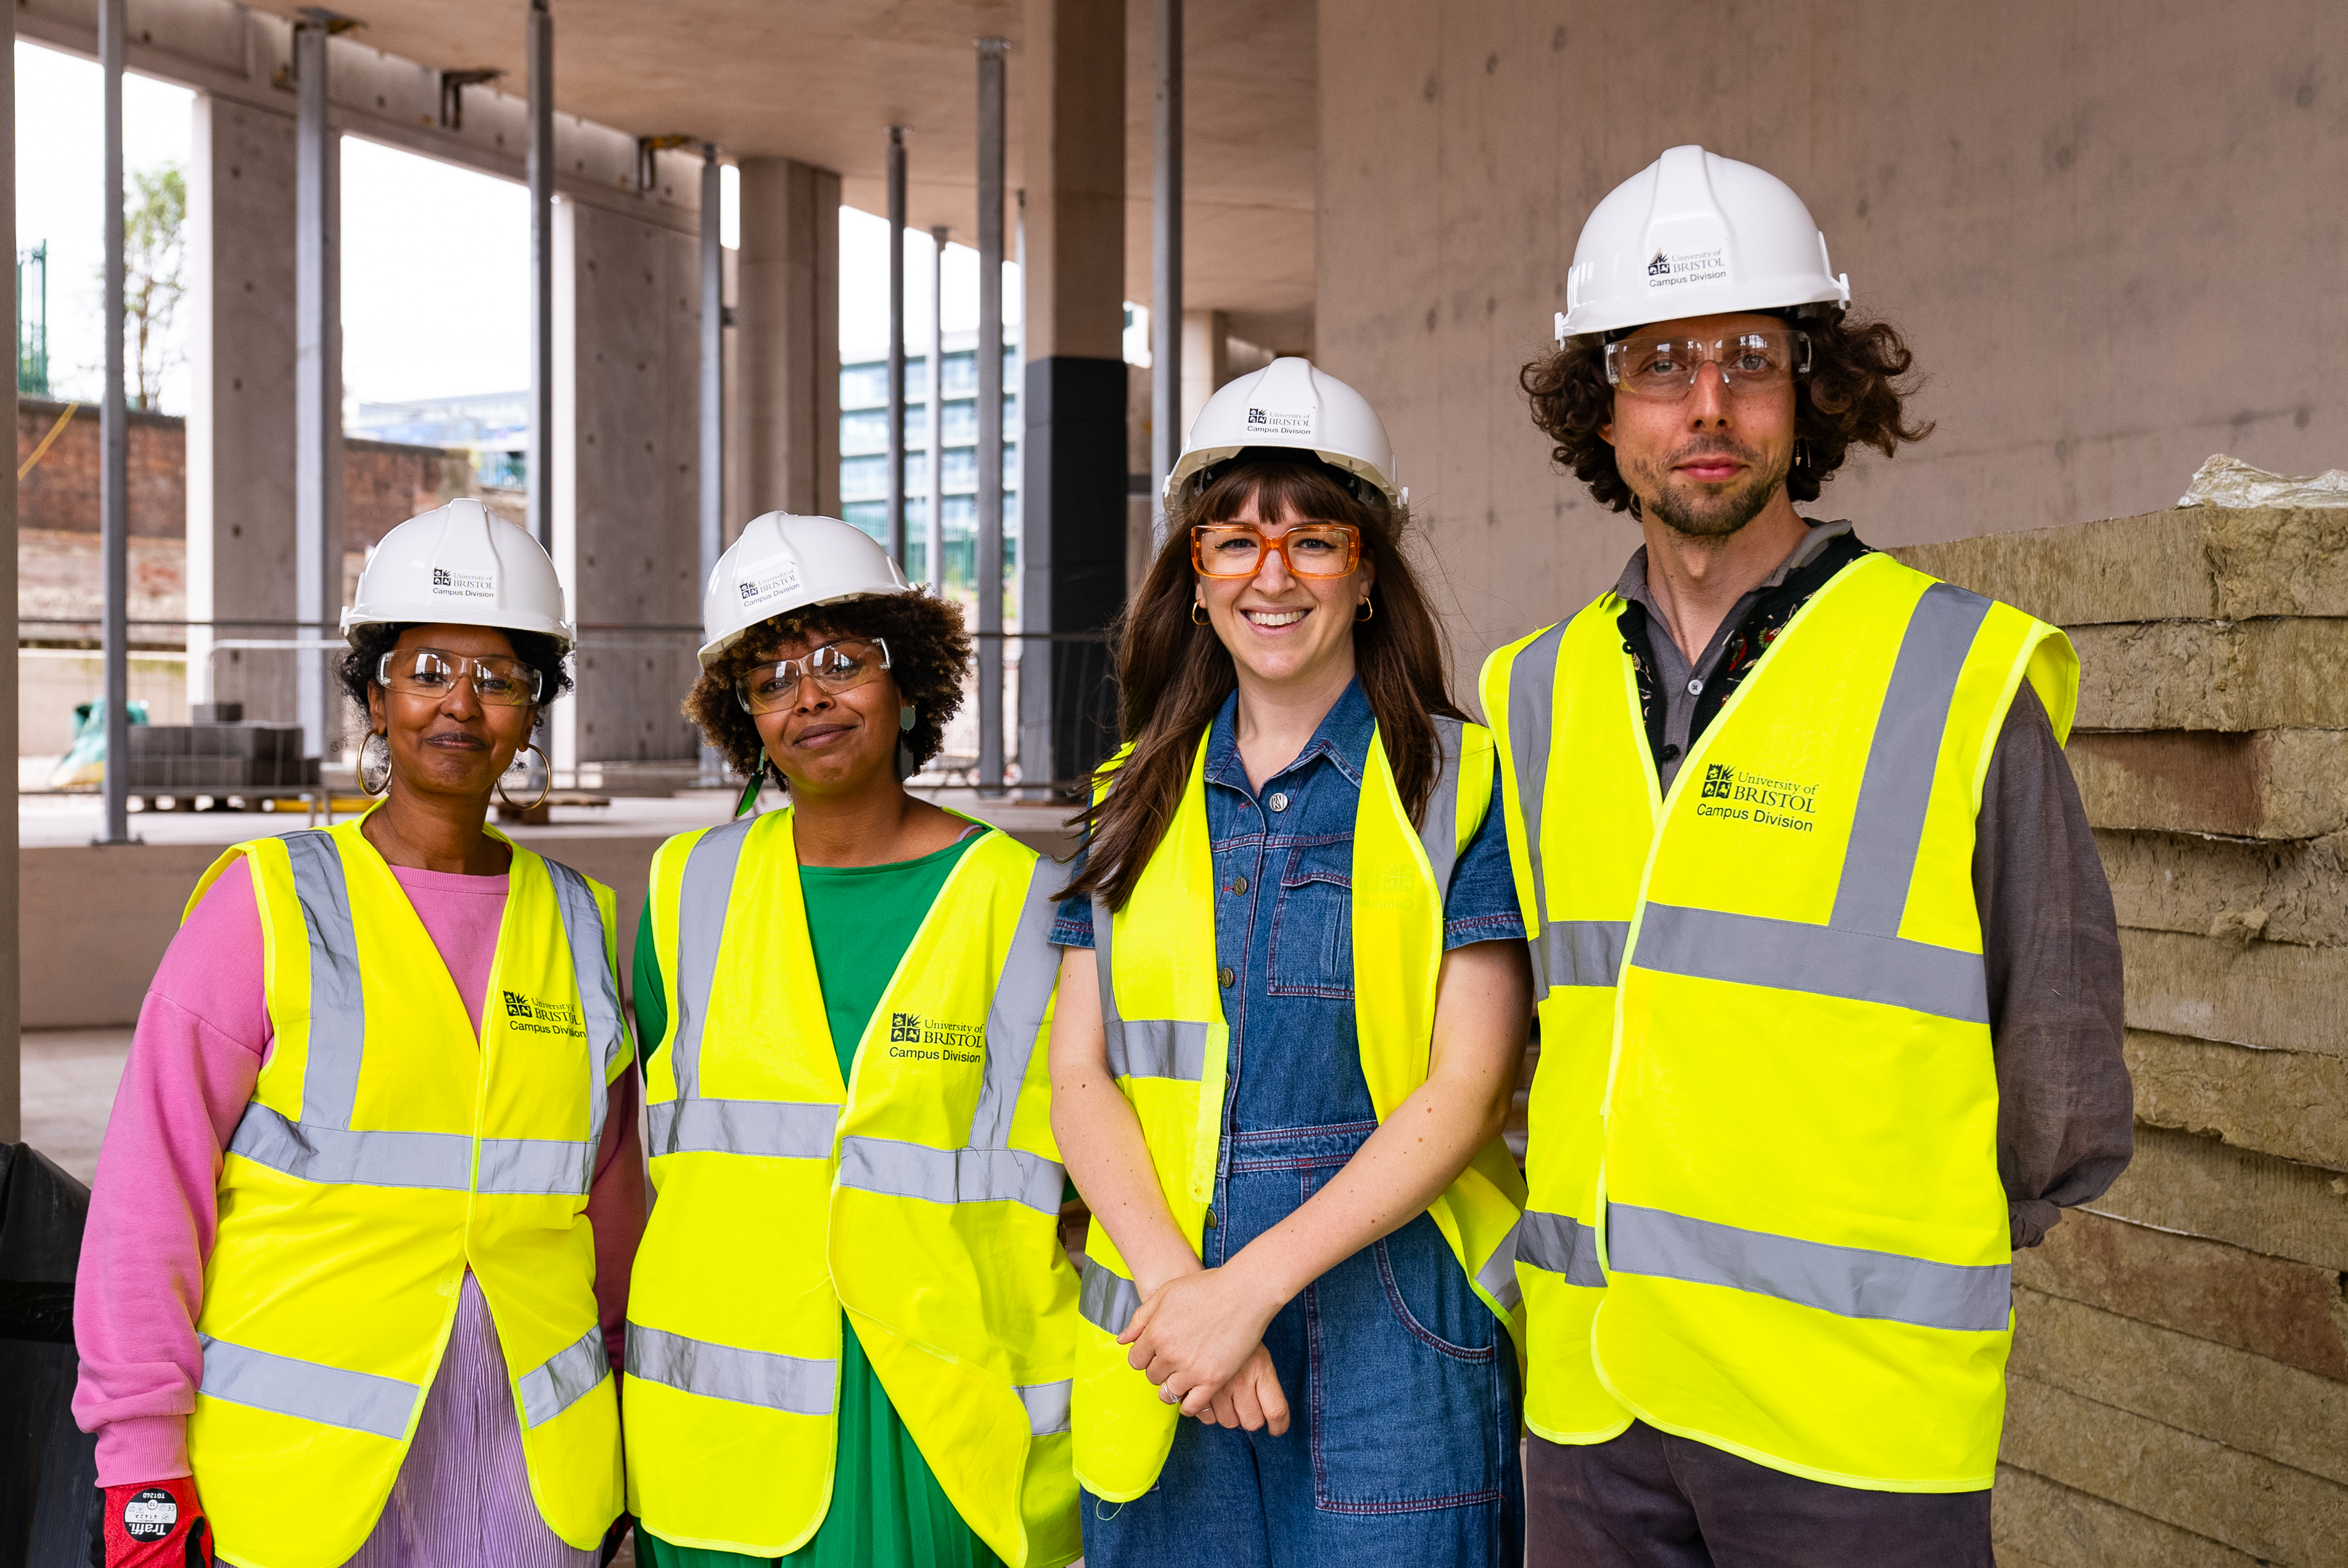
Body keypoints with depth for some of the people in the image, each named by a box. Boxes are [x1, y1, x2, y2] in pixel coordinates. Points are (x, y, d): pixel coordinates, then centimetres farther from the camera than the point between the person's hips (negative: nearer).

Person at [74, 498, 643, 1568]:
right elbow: (150, 1190, -6)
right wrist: (144, 1476, -9)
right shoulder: (267, 904, -5)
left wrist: (634, 1436, 16)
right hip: (298, 1470, -3)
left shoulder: (575, 923, 7)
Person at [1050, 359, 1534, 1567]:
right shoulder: (1135, 800, 10)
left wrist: (1250, 1286, -15)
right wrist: (1174, 1285, -12)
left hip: (1397, 1344, -3)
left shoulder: (1459, 784, -2)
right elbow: (1080, 1079, 3)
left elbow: (1467, 1091, -9)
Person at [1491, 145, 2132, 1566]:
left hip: (1850, 1419, -4)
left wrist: (1866, 1262, 6)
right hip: (1590, 1399, 4)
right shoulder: (1540, 694, 8)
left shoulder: (1962, 677, -6)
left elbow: (2061, 1085, 0)